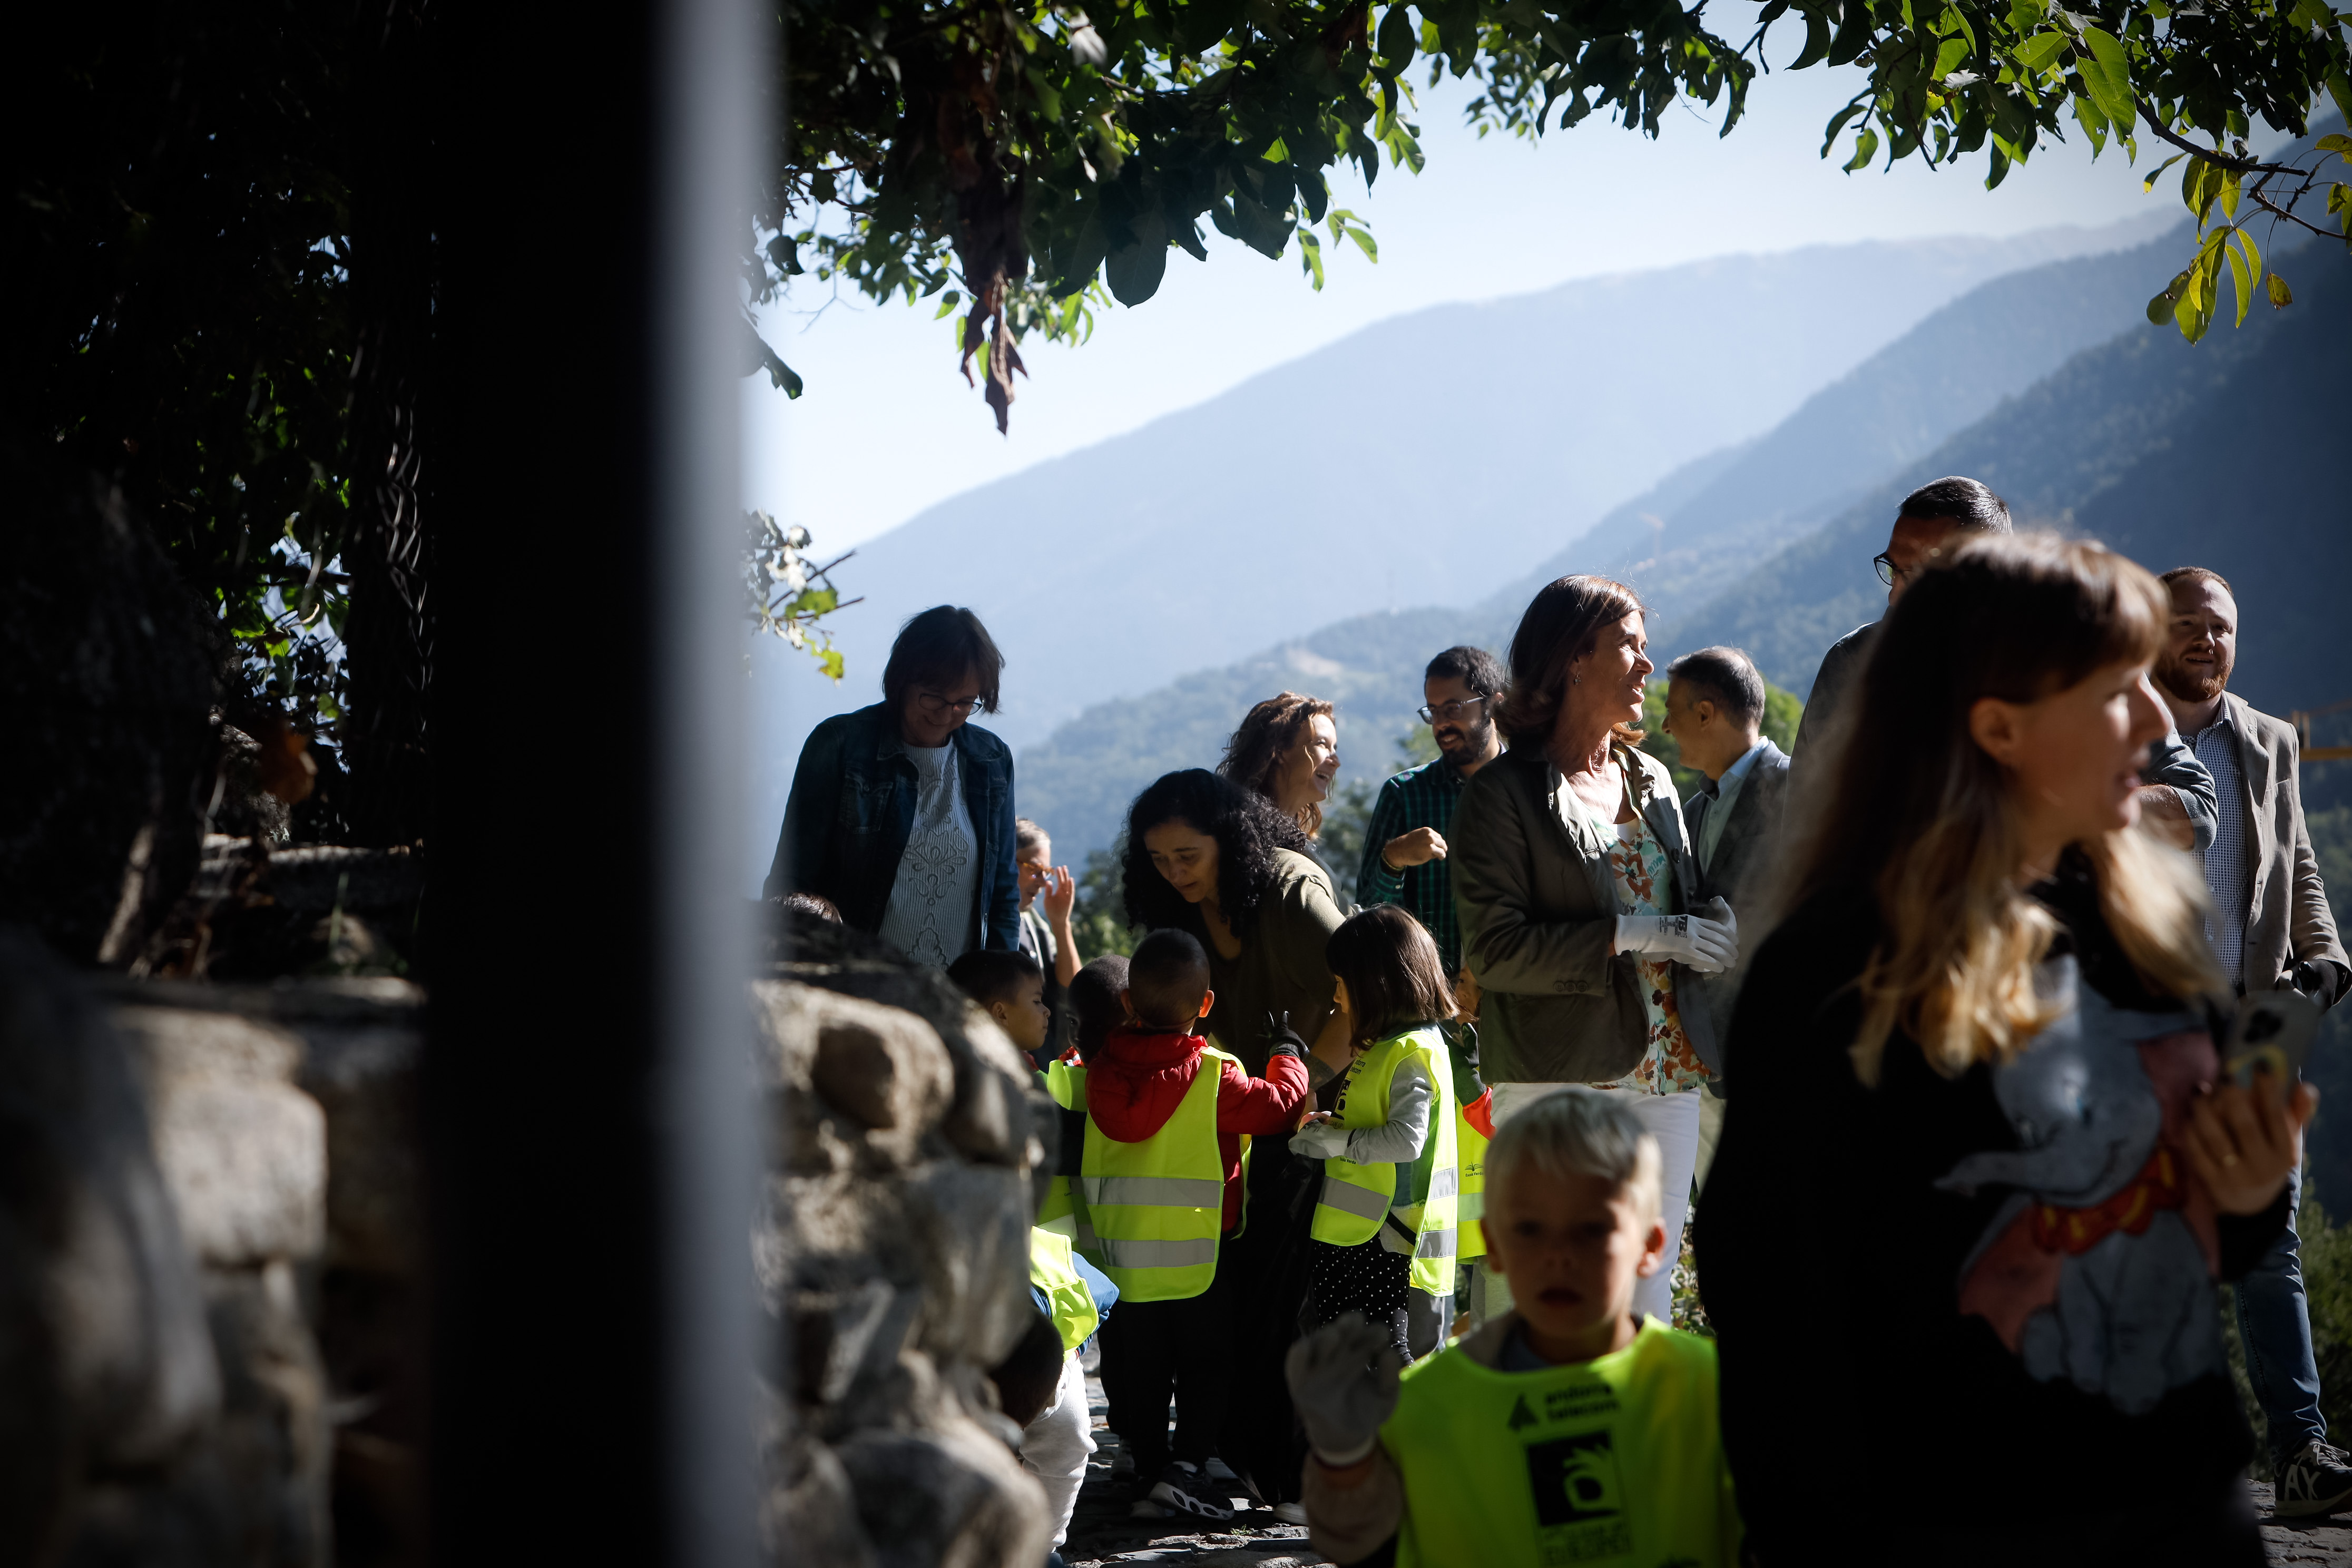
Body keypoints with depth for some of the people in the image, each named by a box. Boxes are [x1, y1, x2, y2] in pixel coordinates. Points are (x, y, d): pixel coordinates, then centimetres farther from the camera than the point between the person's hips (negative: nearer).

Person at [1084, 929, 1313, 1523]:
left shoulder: (1101, 1072, -1)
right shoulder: (1213, 1077, -15)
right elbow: (1279, 1103, -8)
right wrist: (1287, 1053, 9)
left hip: (1121, 1251, 3)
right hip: (1196, 1249, -3)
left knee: (1139, 1368, 13)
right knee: (1206, 1362, 8)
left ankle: (1151, 1469, 15)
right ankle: (1187, 1465, -6)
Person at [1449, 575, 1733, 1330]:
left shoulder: (1651, 780, 16)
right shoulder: (1504, 792, -4)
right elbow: (1493, 948, -13)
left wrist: (1713, 930, 2)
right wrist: (1630, 936, -17)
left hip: (1665, 1071, 6)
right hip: (1556, 1076, -6)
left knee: (1648, 1288, 7)